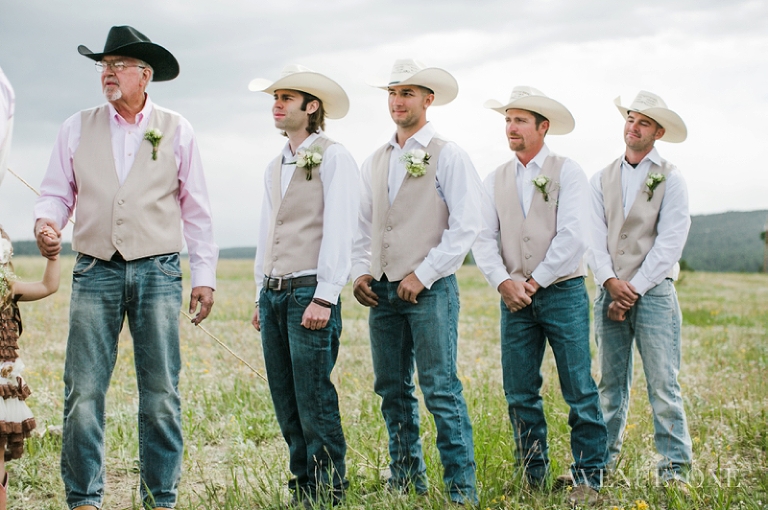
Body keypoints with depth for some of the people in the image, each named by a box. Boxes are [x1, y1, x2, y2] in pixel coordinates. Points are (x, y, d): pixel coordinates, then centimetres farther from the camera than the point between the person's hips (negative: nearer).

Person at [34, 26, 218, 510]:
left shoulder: (176, 130, 8)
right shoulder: (77, 129, 10)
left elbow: (196, 209, 8)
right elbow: (57, 192, 12)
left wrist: (205, 276, 4)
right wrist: (46, 222, -11)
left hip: (157, 271, -1)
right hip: (96, 271, 1)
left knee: (161, 394, 1)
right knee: (83, 391, -4)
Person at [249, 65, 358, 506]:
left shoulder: (333, 158, -5)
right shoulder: (276, 167, 19)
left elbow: (338, 232, -12)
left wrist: (324, 298, -17)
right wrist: (261, 295, 17)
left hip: (310, 292, -8)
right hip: (273, 293, 8)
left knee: (314, 402, -7)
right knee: (286, 403, 9)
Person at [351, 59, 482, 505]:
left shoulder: (447, 155, -3)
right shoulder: (375, 162, 15)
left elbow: (466, 226, -10)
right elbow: (364, 225, 20)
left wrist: (421, 275, -13)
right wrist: (361, 271, 4)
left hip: (430, 288, -6)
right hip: (383, 291, 6)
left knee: (441, 390, -8)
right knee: (392, 389, 9)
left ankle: (463, 488, -4)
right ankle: (407, 478, 20)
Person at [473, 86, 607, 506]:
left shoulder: (567, 172, 0)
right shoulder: (495, 180, 12)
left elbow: (573, 236, -9)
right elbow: (484, 238, 5)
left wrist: (535, 281, -10)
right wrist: (504, 282, -11)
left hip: (562, 292, -4)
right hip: (514, 298, 4)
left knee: (579, 391, -4)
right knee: (519, 394, 4)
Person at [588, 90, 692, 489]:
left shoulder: (670, 179, 3)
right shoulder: (601, 180, 13)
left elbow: (670, 242, -5)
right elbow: (594, 236, 5)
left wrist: (633, 289, -10)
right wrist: (610, 281, -11)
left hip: (653, 292, -3)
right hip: (610, 292, 3)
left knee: (664, 385, -7)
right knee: (610, 384, 6)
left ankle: (674, 469, -5)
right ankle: (603, 462, 11)